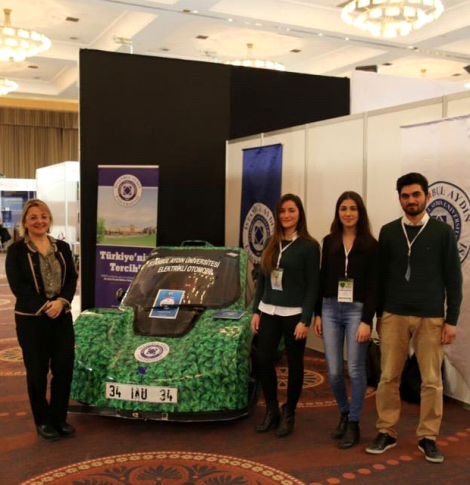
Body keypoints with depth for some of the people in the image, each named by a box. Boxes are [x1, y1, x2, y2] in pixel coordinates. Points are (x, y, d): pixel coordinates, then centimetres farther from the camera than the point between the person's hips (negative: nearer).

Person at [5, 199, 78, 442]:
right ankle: (43, 422, 21)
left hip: (62, 318, 4)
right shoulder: (16, 251, -4)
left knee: (64, 369, 6)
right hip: (31, 320, -4)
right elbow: (17, 286, -11)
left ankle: (59, 418, 23)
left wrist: (61, 302, -14)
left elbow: (72, 279, 4)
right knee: (37, 372, 5)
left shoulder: (62, 248, 9)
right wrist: (44, 306, -19)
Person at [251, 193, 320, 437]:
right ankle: (271, 410, 24)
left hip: (294, 313, -5)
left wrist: (305, 320, -14)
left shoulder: (309, 246, -7)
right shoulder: (271, 244, 9)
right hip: (268, 312, 5)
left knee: (294, 364, 6)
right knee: (264, 360, 6)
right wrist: (256, 311, 8)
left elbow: (312, 286, -9)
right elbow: (261, 279, 12)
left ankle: (288, 413, 23)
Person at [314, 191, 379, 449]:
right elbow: (322, 279, 10)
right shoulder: (329, 242, 6)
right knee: (334, 371, 7)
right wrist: (318, 314, 8)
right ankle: (344, 413, 31)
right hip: (331, 309, 3)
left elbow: (373, 285, -7)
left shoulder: (370, 245, -4)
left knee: (355, 370, 2)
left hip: (357, 310, -3)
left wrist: (367, 321, -12)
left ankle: (353, 424, 17)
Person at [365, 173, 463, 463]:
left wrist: (452, 319, -3)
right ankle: (387, 433, 17)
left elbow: (453, 278, 1)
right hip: (394, 315, 1)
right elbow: (381, 276, 9)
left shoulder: (442, 232, 0)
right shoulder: (388, 232, 5)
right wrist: (379, 314, 9)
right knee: (389, 377, 4)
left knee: (432, 380, 5)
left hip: (431, 317, -1)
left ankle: (428, 437, 18)